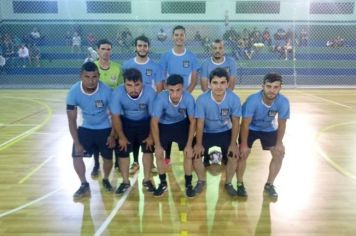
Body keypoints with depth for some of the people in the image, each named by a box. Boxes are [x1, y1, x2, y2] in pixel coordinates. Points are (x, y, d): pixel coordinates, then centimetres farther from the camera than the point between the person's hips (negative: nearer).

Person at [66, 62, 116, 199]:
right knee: (76, 156, -8)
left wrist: (112, 136, -10)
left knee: (108, 158, 5)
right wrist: (76, 143, -15)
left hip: (105, 129, -1)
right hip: (85, 128, 1)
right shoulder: (74, 92, -22)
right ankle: (84, 185, 13)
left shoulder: (106, 91, -27)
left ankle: (106, 180, 35)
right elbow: (72, 119, -14)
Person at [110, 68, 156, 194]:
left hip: (145, 122, 0)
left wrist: (151, 136, -10)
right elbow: (115, 116, -18)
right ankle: (125, 182, 19)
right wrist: (121, 137, -10)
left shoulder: (150, 92, -33)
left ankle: (147, 180, 16)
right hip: (126, 122, 1)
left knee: (148, 149, -3)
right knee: (123, 151, 0)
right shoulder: (117, 93, -32)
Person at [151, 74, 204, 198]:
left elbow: (192, 121, -17)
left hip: (182, 124, 0)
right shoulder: (161, 98, -35)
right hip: (164, 125, 0)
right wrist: (157, 145, -17)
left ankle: (188, 185, 14)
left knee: (188, 153, -5)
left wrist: (189, 145, -15)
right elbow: (154, 122, -22)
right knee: (158, 154, -3)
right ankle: (163, 183, 19)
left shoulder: (189, 98, -33)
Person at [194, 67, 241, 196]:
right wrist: (199, 144, -14)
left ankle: (228, 183, 15)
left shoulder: (234, 99, -24)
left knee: (234, 156, -13)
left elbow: (235, 122, -13)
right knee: (196, 154, -14)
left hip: (226, 132, 1)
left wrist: (233, 143, -13)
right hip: (207, 132, 0)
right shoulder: (202, 99, -28)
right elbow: (200, 123, -17)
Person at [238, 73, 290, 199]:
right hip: (251, 128, -3)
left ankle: (269, 185, 16)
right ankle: (240, 184, 7)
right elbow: (245, 124, -27)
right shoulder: (253, 100, -37)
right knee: (243, 153, -14)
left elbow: (282, 124, -12)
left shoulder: (284, 102, -28)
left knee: (279, 154, -4)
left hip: (269, 129, 3)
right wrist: (244, 144, -24)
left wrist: (279, 143, -9)